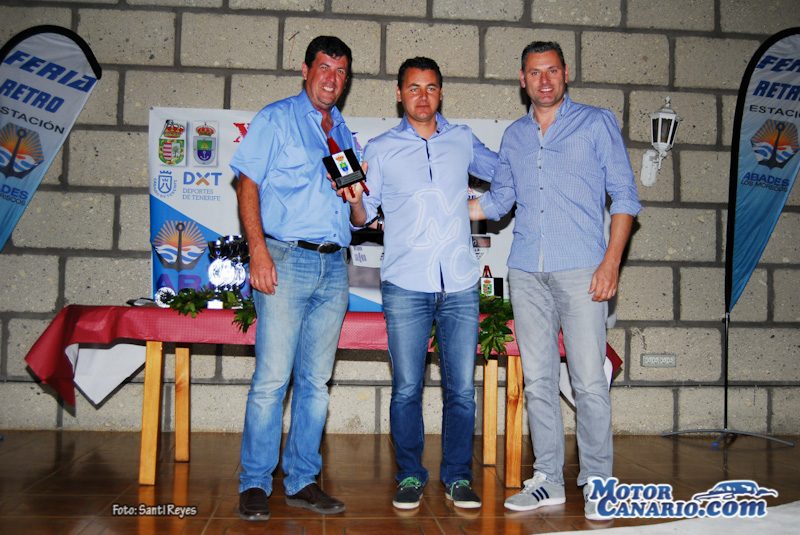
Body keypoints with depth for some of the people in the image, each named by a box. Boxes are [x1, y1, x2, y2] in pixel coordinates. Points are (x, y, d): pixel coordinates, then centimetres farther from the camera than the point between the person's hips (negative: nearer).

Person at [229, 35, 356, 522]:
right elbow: (247, 186, -3)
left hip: (334, 266, 5)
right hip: (286, 260, -5)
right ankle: (255, 484, 5)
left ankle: (303, 481, 15)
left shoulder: (346, 135, 21)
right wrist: (259, 253, -14)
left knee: (316, 381, 6)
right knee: (272, 378, -7)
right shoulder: (276, 119, 5)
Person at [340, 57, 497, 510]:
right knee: (406, 388, 1)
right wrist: (354, 199, -13)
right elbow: (363, 218, 7)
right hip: (406, 286, -1)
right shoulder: (380, 150, 9)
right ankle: (410, 476, 18)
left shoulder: (463, 140, 13)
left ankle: (458, 475, 18)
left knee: (462, 388, 3)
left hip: (460, 285, 1)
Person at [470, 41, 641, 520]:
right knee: (538, 380, 6)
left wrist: (612, 261, -9)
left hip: (581, 270, -4)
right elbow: (498, 200, 24)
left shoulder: (597, 123, 6)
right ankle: (549, 480, 16)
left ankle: (597, 482, 10)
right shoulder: (514, 136, 18)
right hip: (527, 273, 4)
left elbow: (625, 196, 2)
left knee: (590, 381, -4)